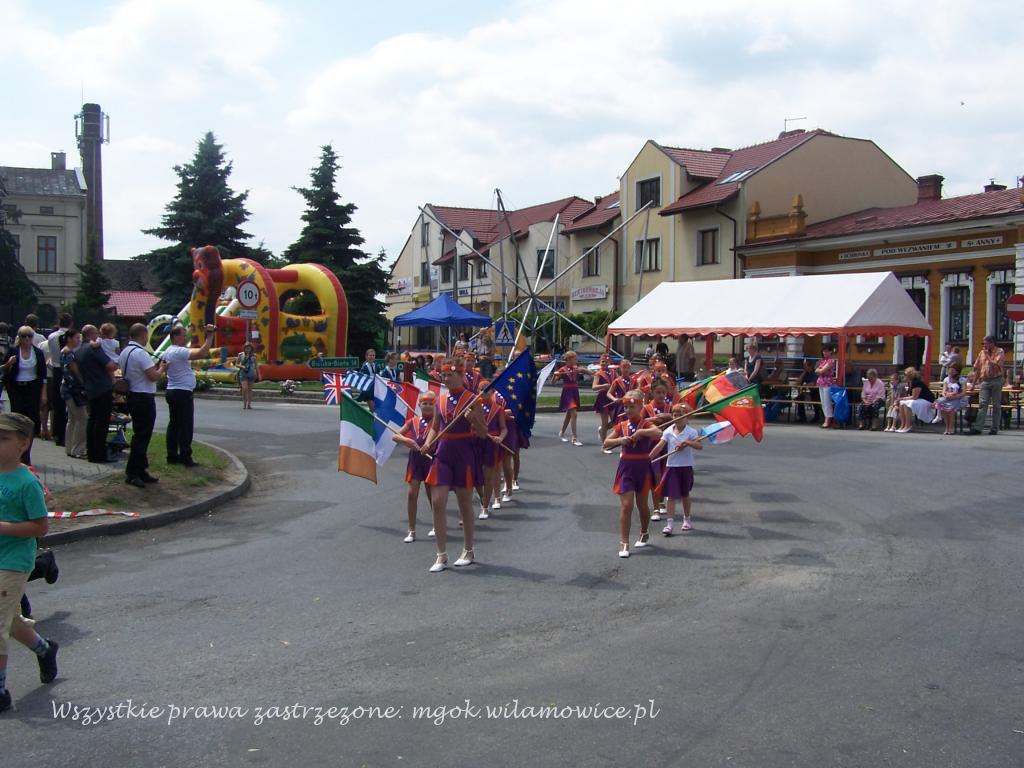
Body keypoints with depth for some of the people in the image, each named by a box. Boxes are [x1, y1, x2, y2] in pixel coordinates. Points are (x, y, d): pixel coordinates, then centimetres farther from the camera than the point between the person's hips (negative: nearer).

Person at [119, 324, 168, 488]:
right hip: (144, 399, -10)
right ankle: (132, 473, -1)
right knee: (142, 437, -4)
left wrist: (155, 366, 14)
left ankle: (140, 471, 21)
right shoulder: (140, 353, -18)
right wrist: (162, 368, -1)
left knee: (140, 435, 15)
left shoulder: (124, 352, 11)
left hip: (132, 396, 10)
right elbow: (154, 376, -21)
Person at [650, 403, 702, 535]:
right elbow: (659, 446, -6)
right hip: (671, 466, 1)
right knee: (671, 495, -3)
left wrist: (688, 442, -29)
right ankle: (669, 524, -5)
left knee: (685, 494, 14)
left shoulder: (691, 432, -6)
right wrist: (647, 459, -14)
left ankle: (687, 519, 33)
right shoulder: (668, 431, 0)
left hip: (685, 467, -1)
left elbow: (700, 446, -17)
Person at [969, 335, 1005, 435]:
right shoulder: (982, 352, 11)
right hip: (984, 381, 3)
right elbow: (977, 368, 13)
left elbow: (996, 364, -17)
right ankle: (977, 428, -10)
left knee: (996, 405, 4)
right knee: (982, 404, -4)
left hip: (996, 381, -3)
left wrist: (988, 355, -9)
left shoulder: (999, 352, -1)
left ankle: (994, 428, 10)